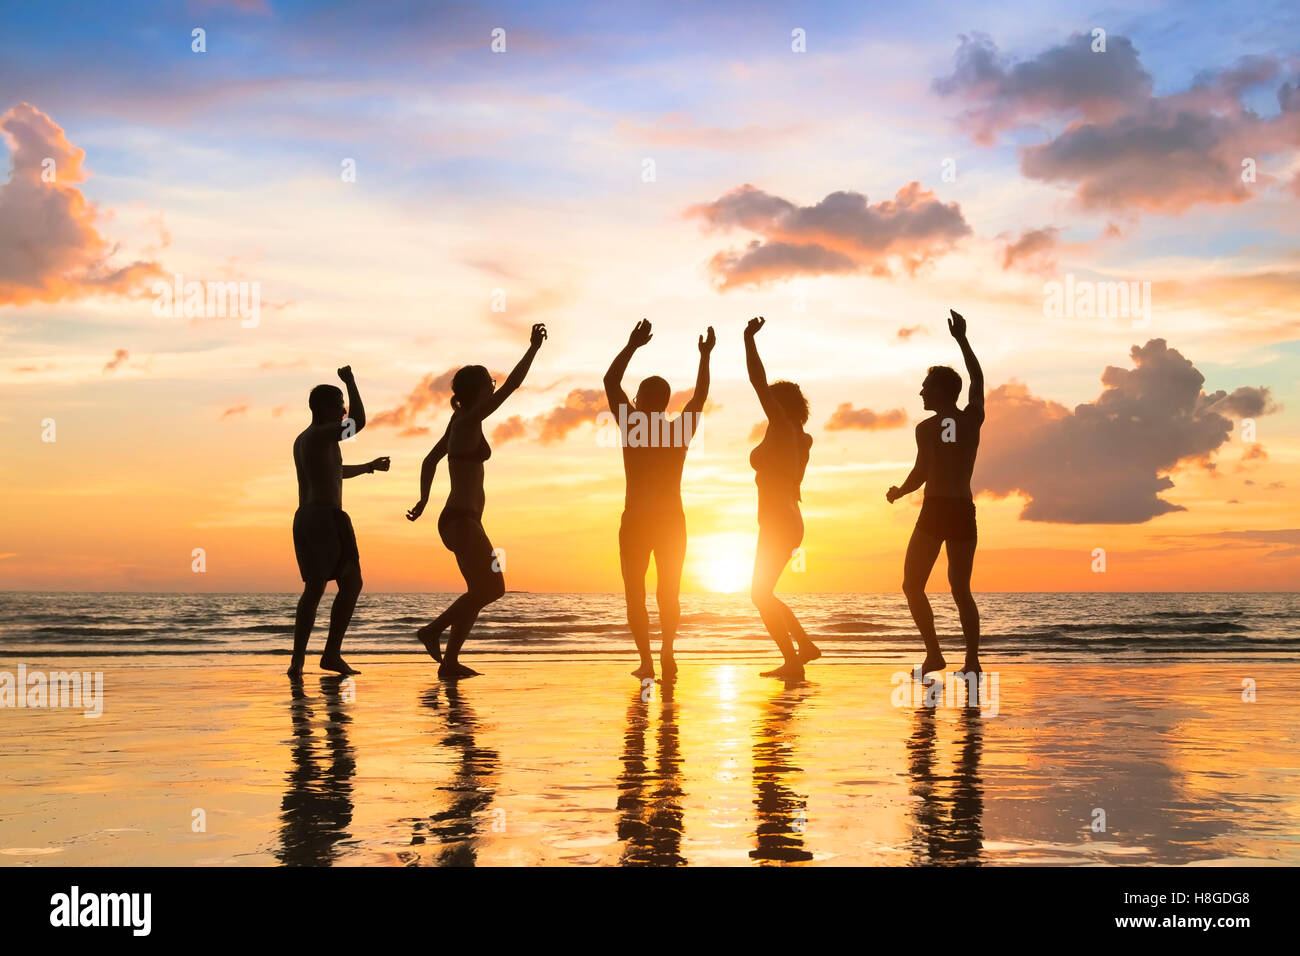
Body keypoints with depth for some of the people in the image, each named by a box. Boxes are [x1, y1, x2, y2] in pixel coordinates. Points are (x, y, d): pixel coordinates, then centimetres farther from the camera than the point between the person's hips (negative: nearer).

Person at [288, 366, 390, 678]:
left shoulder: (301, 441, 22)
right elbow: (359, 423, -23)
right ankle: (332, 653, -8)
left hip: (303, 519, 9)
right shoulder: (322, 434, -9)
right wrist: (350, 381, -11)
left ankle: (298, 660, 3)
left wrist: (369, 466, 46)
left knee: (314, 588, 11)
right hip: (328, 519, -9)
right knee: (351, 583, -4)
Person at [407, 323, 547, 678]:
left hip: (461, 520, 10)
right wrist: (533, 349, -12)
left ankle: (450, 661, 10)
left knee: (481, 590, 11)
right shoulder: (468, 421, -11)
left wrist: (424, 500, 23)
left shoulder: (459, 423, 16)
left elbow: (430, 460, 23)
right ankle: (434, 629, -9)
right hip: (462, 520, -10)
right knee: (491, 588, -12)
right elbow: (511, 386, -16)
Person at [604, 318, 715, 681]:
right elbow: (701, 395, 16)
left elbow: (610, 382, -2)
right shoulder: (681, 429, 0)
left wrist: (632, 346, -1)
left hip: (635, 521, -3)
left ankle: (647, 661, -6)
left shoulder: (632, 424, -8)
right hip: (672, 521, 3)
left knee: (635, 594, 5)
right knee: (668, 593, 12)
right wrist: (705, 355, 24)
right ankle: (667, 648, -13)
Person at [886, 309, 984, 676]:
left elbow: (920, 474, -12)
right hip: (965, 512, 5)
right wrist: (962, 339, 29)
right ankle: (972, 659, 2)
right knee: (961, 589, 11)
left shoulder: (927, 427, -7)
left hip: (935, 511, -5)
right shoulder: (973, 419, 7)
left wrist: (897, 492, 6)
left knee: (912, 585, 4)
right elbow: (978, 379, 22)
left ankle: (934, 653, -9)